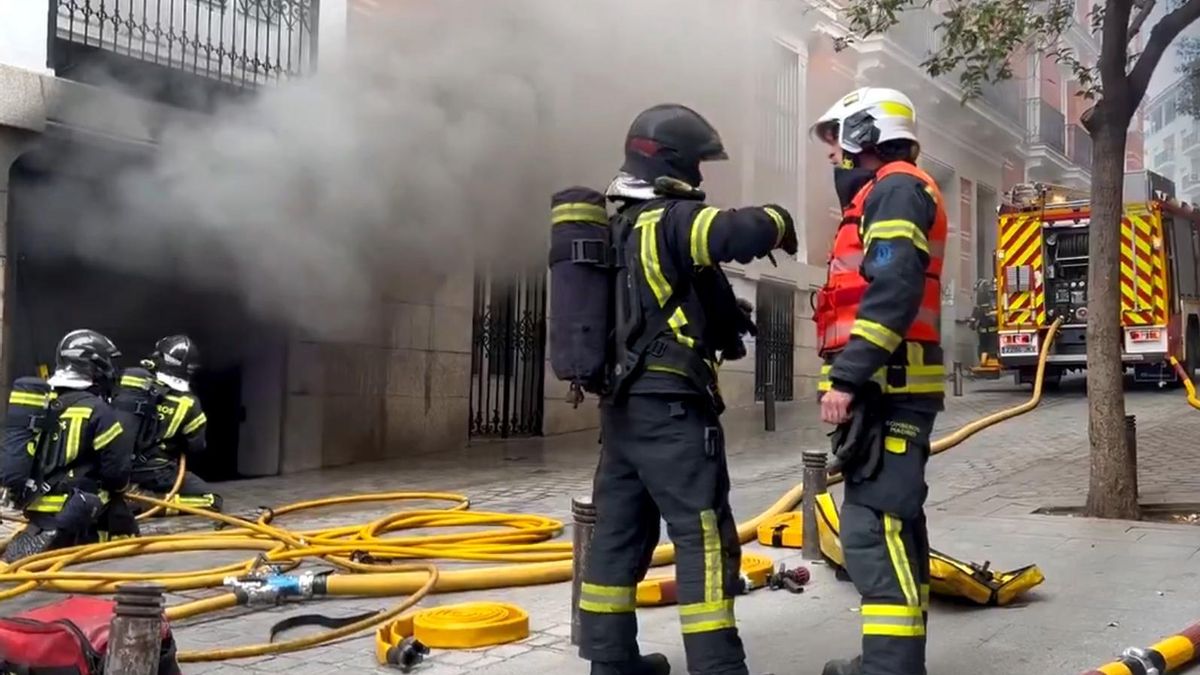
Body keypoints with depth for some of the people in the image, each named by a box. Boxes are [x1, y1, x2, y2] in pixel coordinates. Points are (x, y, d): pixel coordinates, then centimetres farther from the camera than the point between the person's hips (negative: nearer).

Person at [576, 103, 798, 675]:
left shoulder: (619, 227, 17)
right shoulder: (671, 220, -12)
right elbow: (744, 231, -27)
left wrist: (727, 315, 17)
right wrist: (778, 223, -5)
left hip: (621, 404, 9)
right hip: (669, 405, -9)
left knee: (619, 531, 11)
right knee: (702, 534, -6)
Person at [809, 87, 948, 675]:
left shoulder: (895, 188, -7)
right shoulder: (883, 197, 25)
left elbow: (893, 291, -20)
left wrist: (846, 376, -24)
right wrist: (853, 378, 17)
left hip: (886, 388, -11)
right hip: (886, 388, 11)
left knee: (875, 526, -14)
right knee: (892, 523, 13)